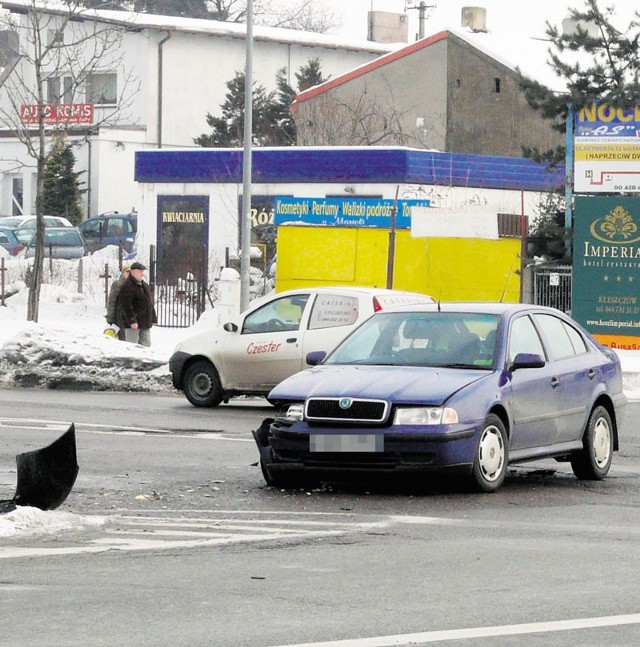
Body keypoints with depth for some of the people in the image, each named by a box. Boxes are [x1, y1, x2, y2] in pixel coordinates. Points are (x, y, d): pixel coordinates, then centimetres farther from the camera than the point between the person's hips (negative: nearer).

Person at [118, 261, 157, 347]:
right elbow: (126, 306, -19)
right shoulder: (127, 287, -12)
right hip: (133, 324, -9)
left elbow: (150, 303, 24)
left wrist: (153, 319, 19)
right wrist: (132, 321, -24)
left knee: (146, 344, 11)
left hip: (146, 324, 9)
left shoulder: (145, 286, 18)